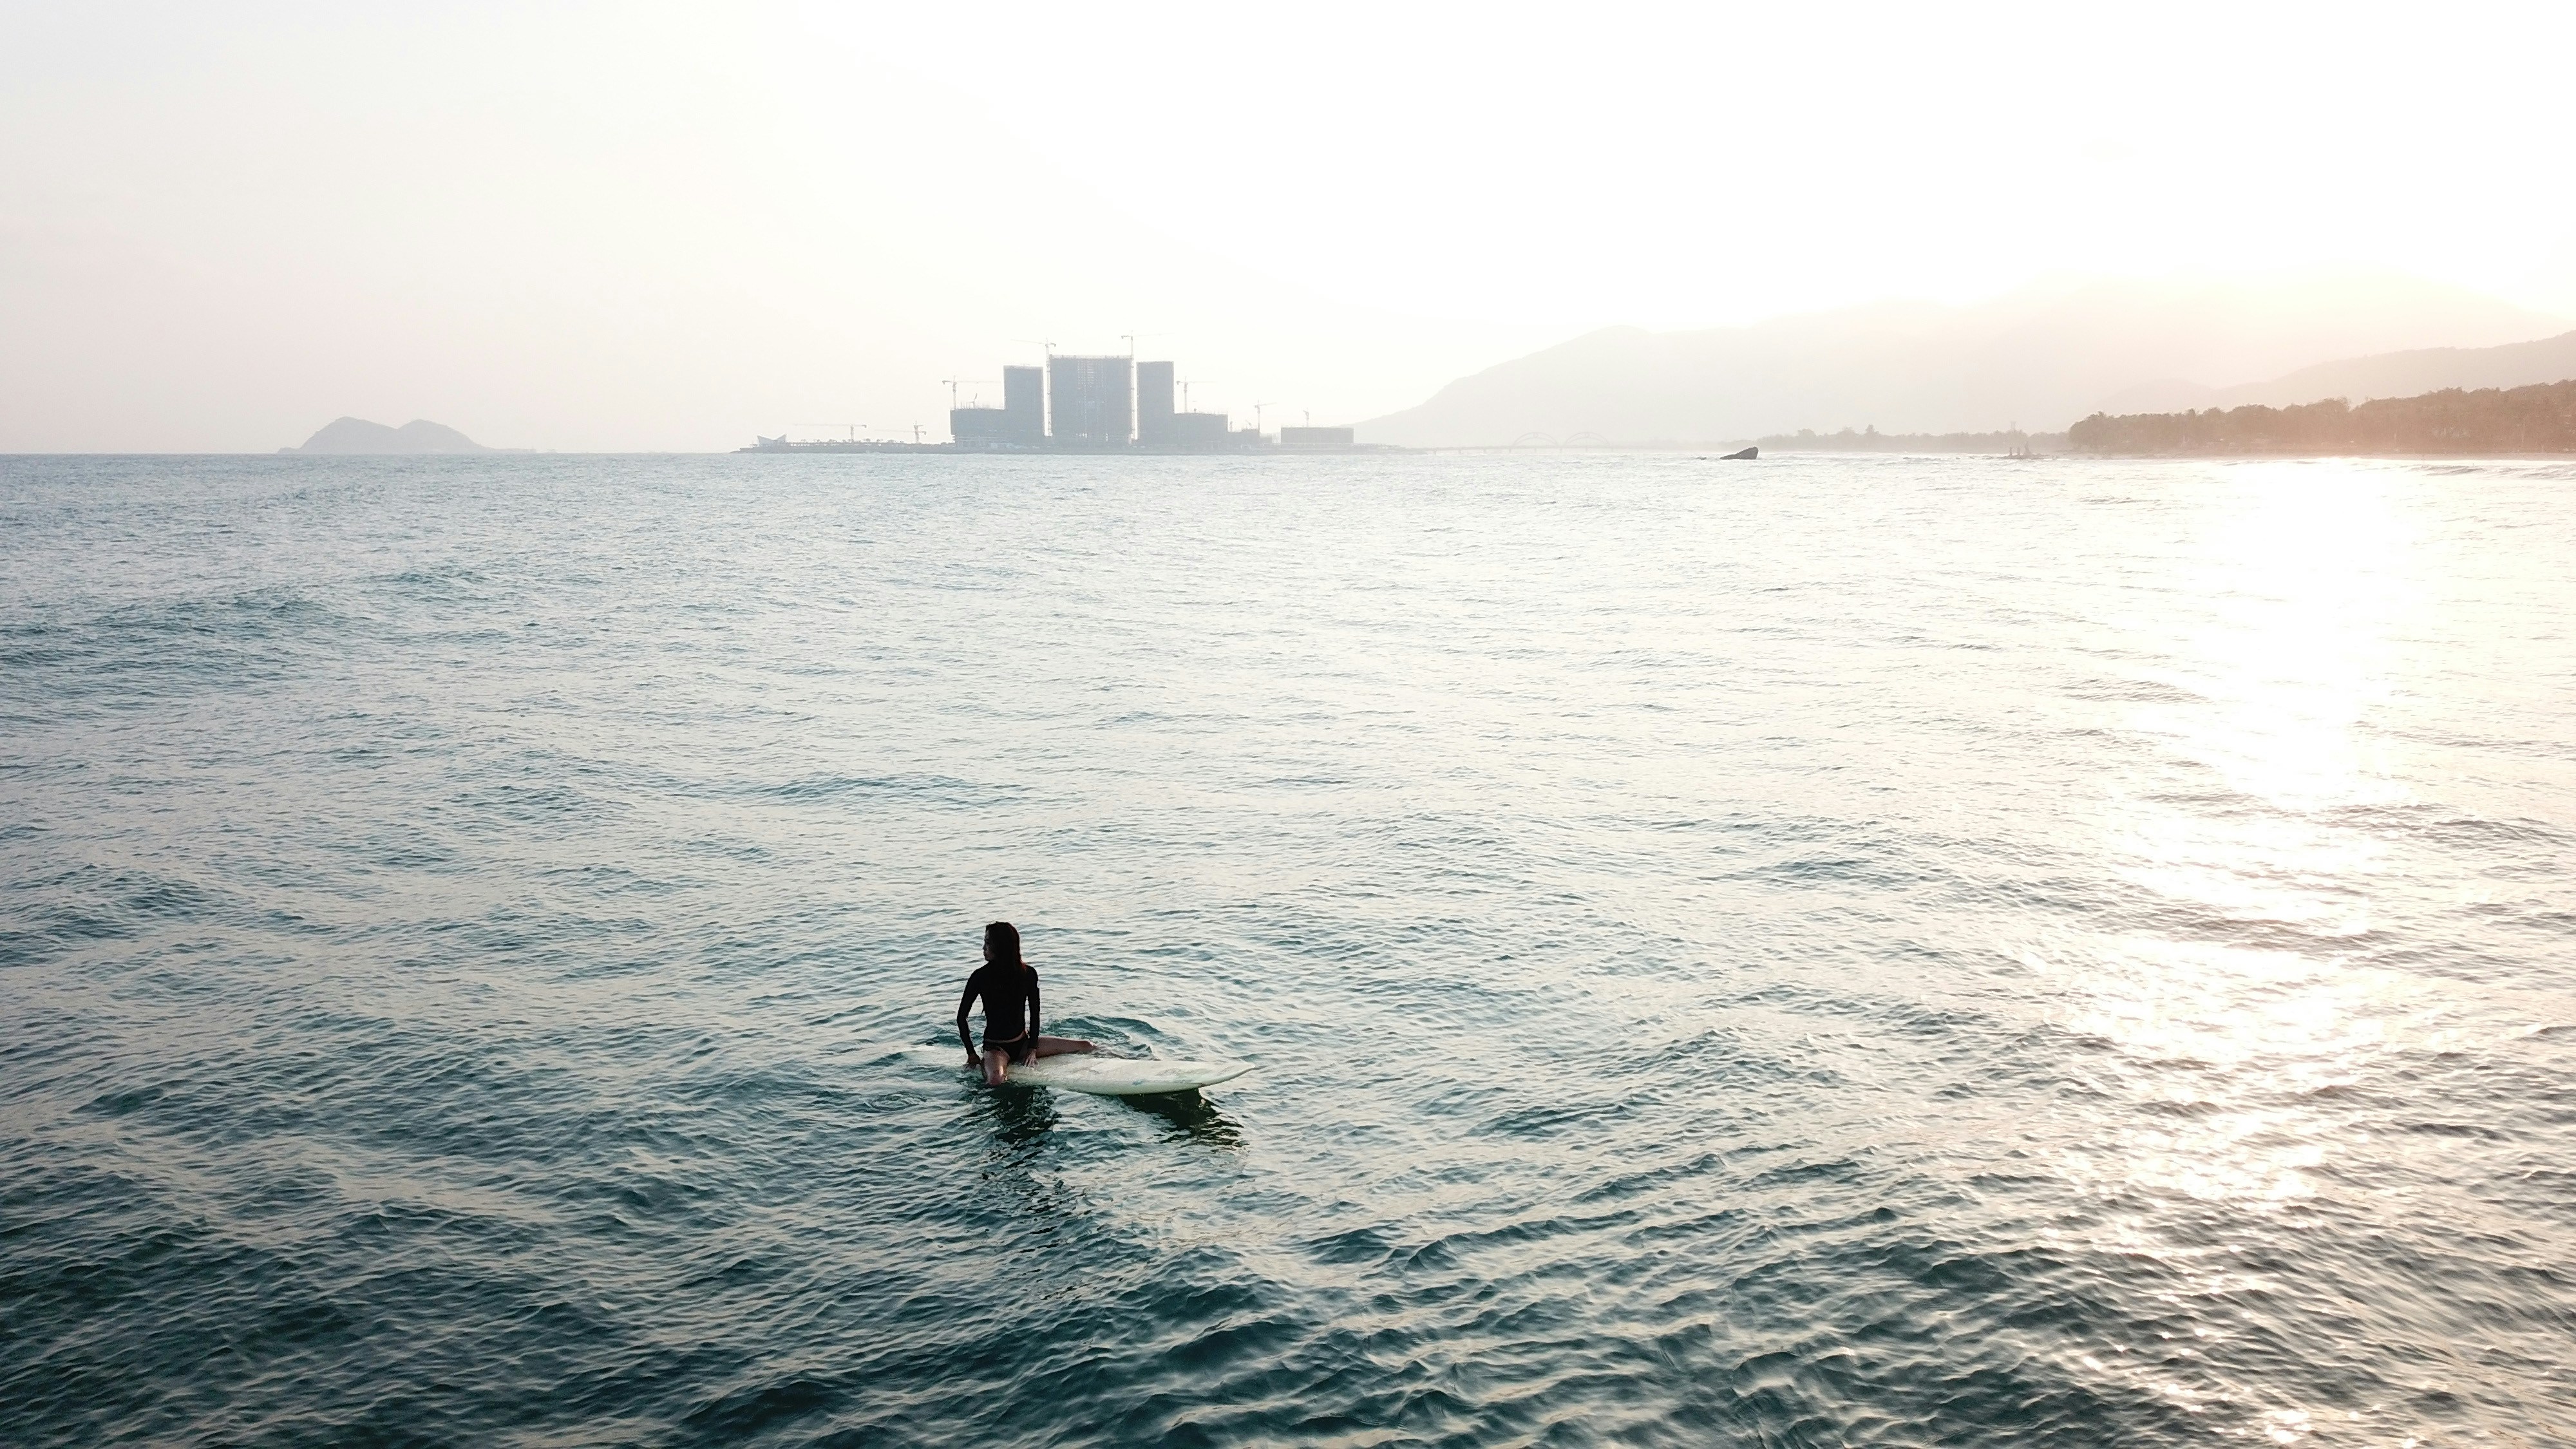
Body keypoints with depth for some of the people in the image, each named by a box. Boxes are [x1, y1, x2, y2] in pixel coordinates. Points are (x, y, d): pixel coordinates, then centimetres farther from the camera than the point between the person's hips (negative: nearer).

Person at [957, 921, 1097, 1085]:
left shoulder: (1027, 974, -5)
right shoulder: (981, 976, -12)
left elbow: (1034, 1013, 3)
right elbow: (962, 1016, -5)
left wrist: (1033, 1048, -6)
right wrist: (971, 1054, -6)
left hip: (1023, 1042, 3)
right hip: (996, 1047, -3)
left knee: (1086, 1047, -3)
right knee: (995, 1080, -41)